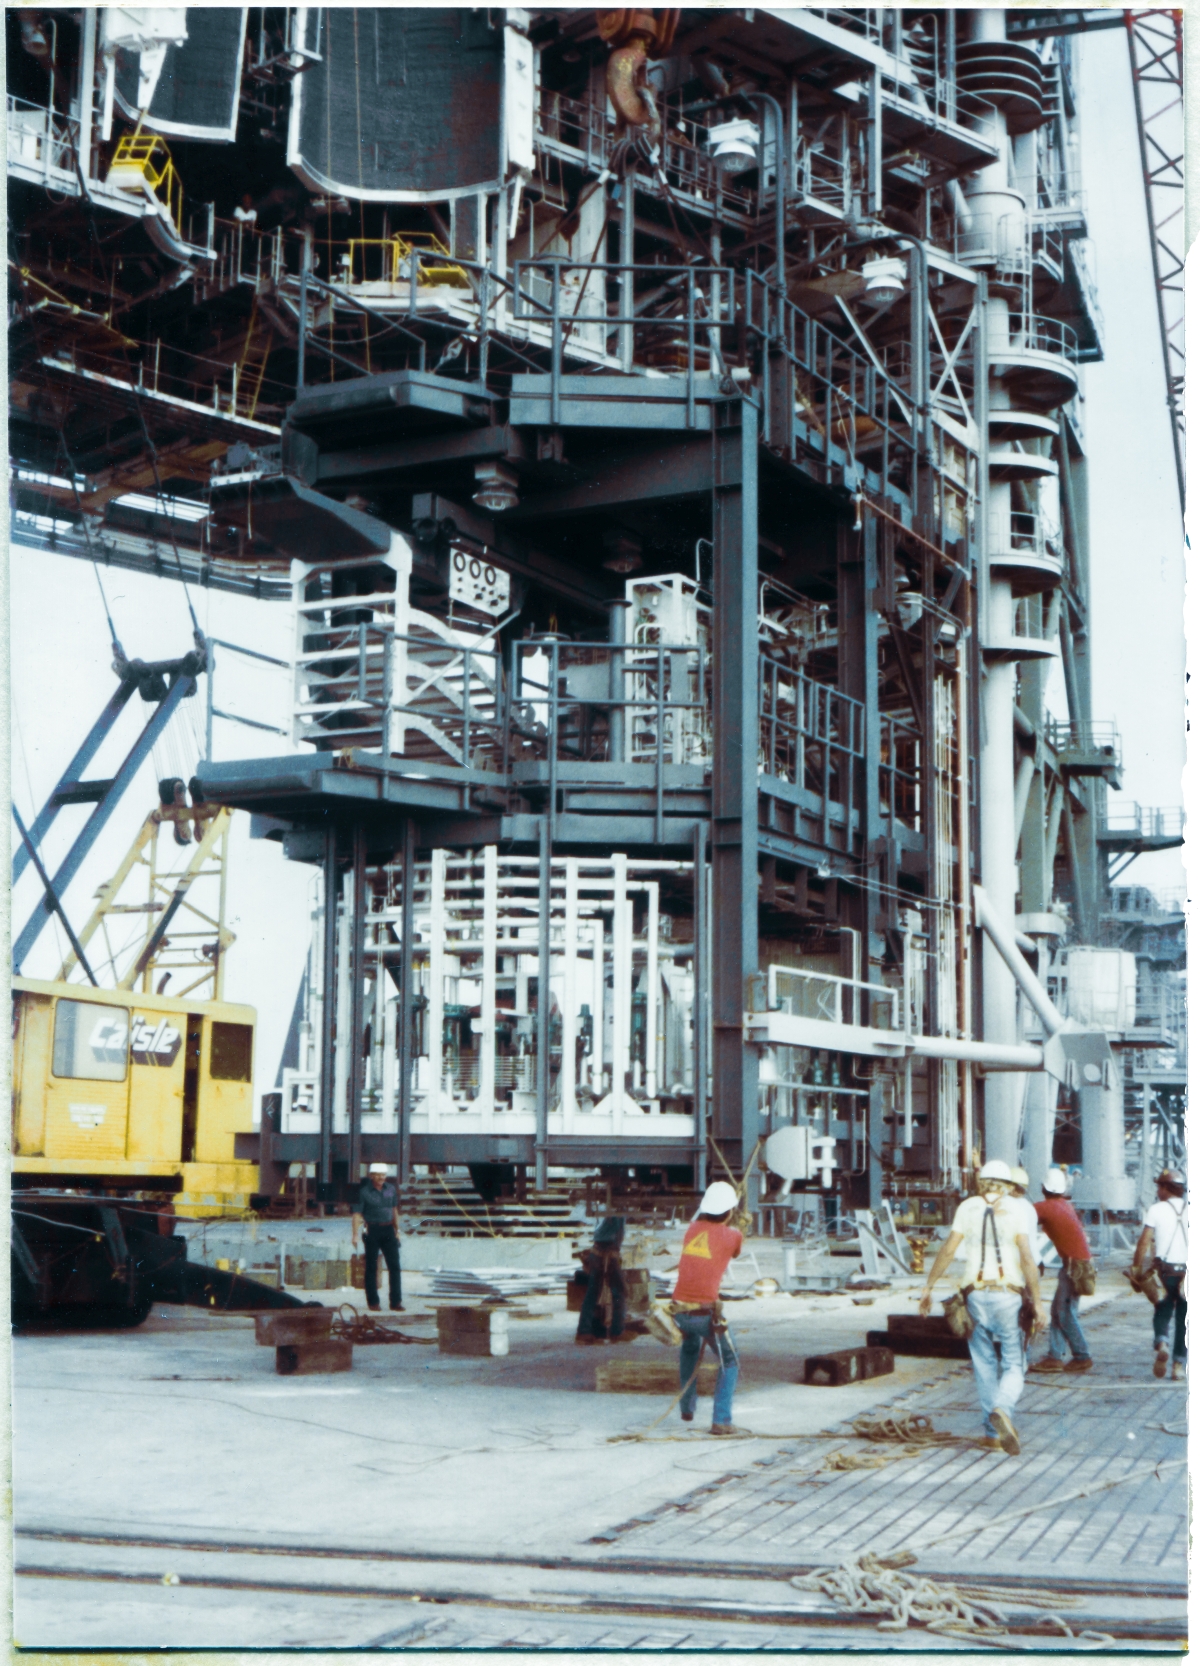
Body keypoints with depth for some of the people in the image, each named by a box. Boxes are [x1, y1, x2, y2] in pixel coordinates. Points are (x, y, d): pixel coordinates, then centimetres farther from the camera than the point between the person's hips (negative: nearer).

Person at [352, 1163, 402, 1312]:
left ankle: (395, 1301, 4)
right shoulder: (364, 1191, -6)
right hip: (371, 1231, -4)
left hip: (388, 1230, 4)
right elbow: (357, 1214, -9)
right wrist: (355, 1235, -17)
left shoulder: (391, 1189, 8)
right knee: (372, 1267, 2)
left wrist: (397, 1230, 18)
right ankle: (373, 1302, 11)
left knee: (395, 1266, 0)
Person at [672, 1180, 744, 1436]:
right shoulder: (731, 1234, -2)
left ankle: (687, 1408, 37)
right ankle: (721, 1420, -2)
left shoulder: (692, 1229, 7)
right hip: (706, 1312, -5)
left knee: (690, 1348, 34)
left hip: (680, 1310, 5)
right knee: (729, 1362, 11)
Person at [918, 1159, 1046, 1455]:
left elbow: (949, 1249, 0)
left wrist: (928, 1286, 8)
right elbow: (1027, 1256, -9)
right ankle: (1002, 1409, -24)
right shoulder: (1018, 1209, 1)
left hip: (976, 1294, 2)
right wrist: (1037, 1303, -8)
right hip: (1008, 1295, -2)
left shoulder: (968, 1207, 7)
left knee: (984, 1364, 13)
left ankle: (993, 1431, 15)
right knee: (1013, 1365, 4)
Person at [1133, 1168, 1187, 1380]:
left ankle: (1161, 1343, -15)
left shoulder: (1156, 1209, -2)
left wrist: (1137, 1267, 3)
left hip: (1164, 1270, -1)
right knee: (1184, 1318, 9)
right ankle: (1179, 1364, 6)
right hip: (1188, 1272, 1)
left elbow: (1144, 1241, -6)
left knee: (1162, 1312, 13)